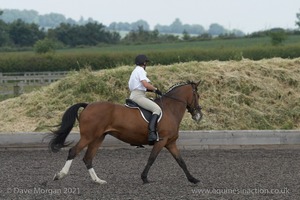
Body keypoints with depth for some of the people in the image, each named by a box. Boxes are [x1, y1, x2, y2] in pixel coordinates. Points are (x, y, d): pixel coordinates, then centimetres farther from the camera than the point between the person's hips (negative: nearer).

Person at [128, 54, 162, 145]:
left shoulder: (135, 71, 23)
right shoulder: (140, 70, -8)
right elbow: (146, 84, -20)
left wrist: (151, 89, 20)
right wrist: (156, 90, -7)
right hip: (138, 96, -11)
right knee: (157, 109, -23)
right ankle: (152, 133, -41)